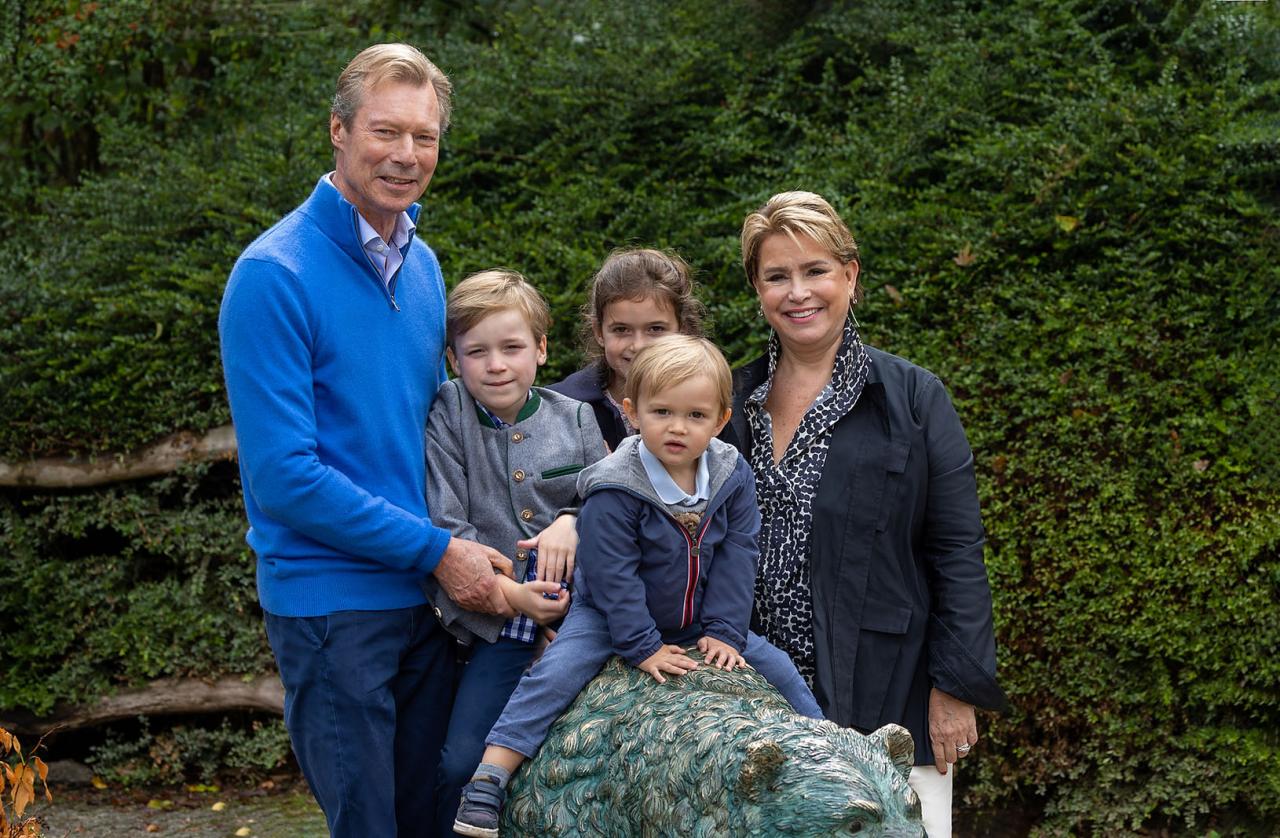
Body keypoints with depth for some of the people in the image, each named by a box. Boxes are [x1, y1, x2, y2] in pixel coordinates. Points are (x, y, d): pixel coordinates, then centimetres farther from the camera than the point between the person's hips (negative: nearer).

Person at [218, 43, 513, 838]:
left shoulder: (422, 265, 8)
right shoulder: (275, 274, -15)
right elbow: (283, 476, -19)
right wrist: (437, 548, -15)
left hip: (428, 593, 7)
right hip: (332, 598, -7)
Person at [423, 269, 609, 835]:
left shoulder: (576, 418, 6)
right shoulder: (446, 415, 0)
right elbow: (444, 526, -5)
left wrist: (572, 523, -12)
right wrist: (511, 594, -13)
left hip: (578, 614, 2)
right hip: (499, 626, -1)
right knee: (460, 765, -11)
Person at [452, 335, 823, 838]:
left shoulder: (732, 477, -11)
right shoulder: (614, 489, -25)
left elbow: (735, 561, -8)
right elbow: (613, 576, -24)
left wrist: (725, 632, -14)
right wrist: (642, 646, -26)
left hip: (698, 623, 4)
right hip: (610, 617, -4)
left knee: (778, 669, 1)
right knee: (556, 672, -25)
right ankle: (489, 778, -24)